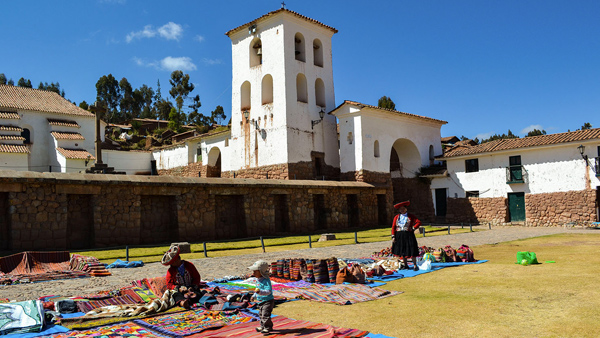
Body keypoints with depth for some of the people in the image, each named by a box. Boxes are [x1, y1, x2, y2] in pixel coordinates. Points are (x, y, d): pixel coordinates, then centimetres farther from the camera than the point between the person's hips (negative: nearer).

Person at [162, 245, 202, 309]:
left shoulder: (189, 265, 8)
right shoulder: (170, 271, 7)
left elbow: (197, 277, 9)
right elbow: (169, 284, 2)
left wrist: (193, 287, -10)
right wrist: (178, 289, -17)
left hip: (191, 288, 1)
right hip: (178, 290, -1)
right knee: (176, 294, -37)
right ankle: (182, 302, -71)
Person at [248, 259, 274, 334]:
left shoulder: (266, 281, -24)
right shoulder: (259, 280, 7)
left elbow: (268, 291, -34)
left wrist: (260, 291, -45)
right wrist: (254, 296, 21)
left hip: (267, 301, -10)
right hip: (261, 302, 10)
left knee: (265, 315, -10)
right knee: (261, 314, 20)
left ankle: (267, 327, 5)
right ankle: (263, 326, 35)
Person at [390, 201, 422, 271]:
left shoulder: (411, 216, 3)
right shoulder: (396, 217, 8)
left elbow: (418, 222, -3)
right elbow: (393, 227, 6)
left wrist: (413, 228, -13)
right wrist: (393, 236, -2)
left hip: (408, 235, -3)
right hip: (399, 236, 3)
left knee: (412, 251, -5)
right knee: (402, 251, 9)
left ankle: (415, 266, 5)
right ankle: (405, 265, 21)